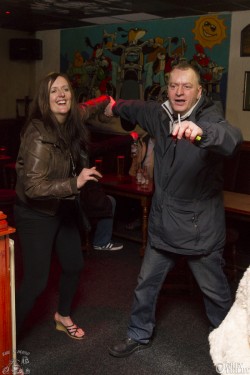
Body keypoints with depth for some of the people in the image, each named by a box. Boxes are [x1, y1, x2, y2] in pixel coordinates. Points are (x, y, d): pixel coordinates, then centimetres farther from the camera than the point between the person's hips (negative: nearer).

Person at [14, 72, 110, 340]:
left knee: (74, 265, 19)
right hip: (36, 215, -8)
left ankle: (63, 316, 44)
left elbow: (85, 109, 22)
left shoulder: (70, 121, -5)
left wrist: (107, 102, 16)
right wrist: (75, 182, -39)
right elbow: (33, 187, -34)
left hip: (64, 208, 8)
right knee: (35, 281, -6)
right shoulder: (39, 135, -28)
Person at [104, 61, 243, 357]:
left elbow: (231, 137, -43)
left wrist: (200, 132, -64)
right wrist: (116, 107, 43)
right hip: (163, 224, 6)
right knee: (146, 285, 17)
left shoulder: (209, 118, -19)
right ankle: (139, 336, 39)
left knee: (215, 290, 10)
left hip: (200, 227, -5)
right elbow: (137, 109, 24)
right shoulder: (159, 115, 0)